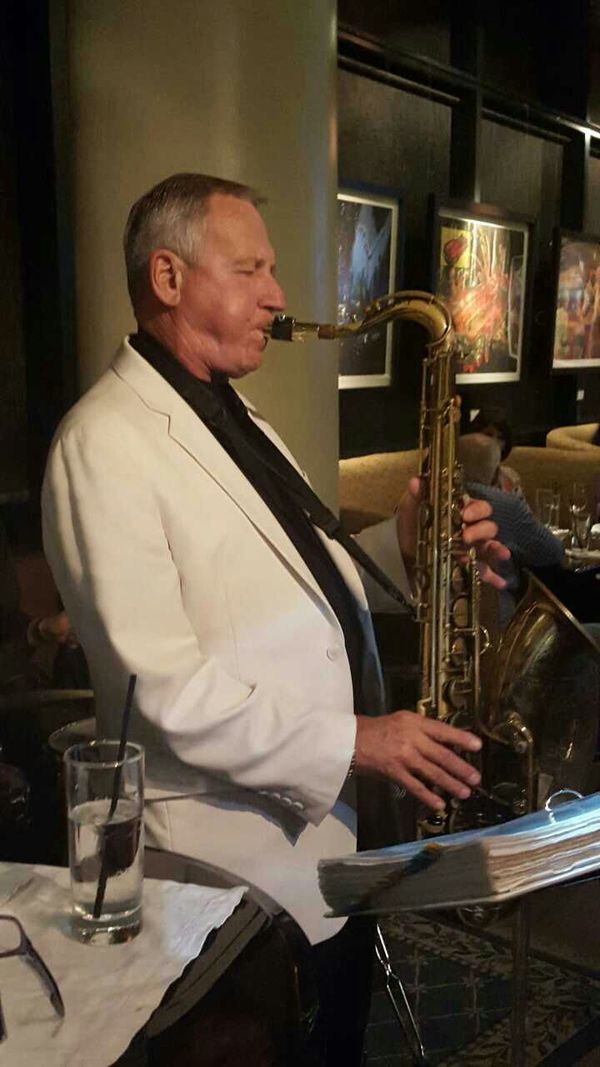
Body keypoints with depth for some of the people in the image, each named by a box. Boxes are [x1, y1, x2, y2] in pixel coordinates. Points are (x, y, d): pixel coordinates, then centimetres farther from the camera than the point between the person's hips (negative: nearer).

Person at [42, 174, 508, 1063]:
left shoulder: (234, 418, 12)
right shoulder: (106, 443, -18)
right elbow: (158, 685, -24)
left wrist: (401, 545, -4)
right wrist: (349, 743, -22)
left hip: (332, 817, 9)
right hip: (235, 846, -8)